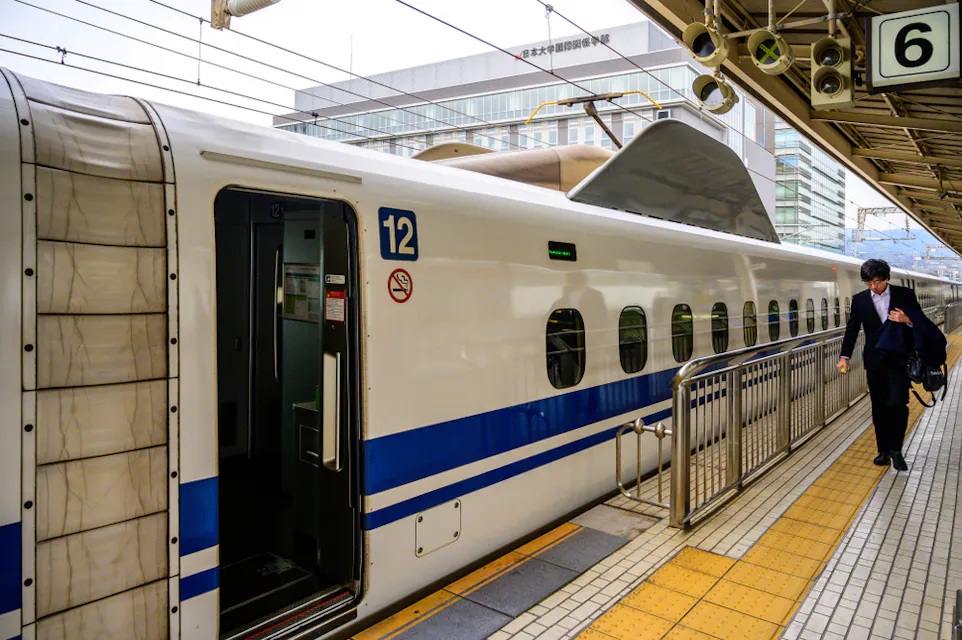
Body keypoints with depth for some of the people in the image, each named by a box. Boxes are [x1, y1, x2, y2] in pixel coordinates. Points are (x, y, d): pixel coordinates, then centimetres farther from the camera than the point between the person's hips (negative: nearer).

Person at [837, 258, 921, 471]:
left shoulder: (904, 294, 0)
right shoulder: (860, 300, 4)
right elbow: (852, 329, 6)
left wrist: (907, 320, -17)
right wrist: (844, 356, -4)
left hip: (899, 360, -2)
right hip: (875, 362, 2)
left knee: (897, 404, -10)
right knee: (879, 408, 7)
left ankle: (896, 450, 6)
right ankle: (884, 450, 18)